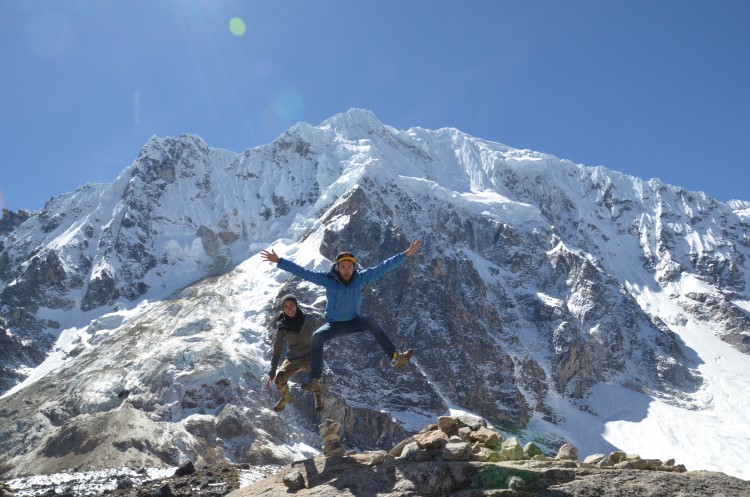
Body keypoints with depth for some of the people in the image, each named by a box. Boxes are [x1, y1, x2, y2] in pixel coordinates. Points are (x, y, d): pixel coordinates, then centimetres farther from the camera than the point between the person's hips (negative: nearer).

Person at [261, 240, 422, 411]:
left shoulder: (361, 277, -9)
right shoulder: (327, 278, -12)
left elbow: (383, 267, -8)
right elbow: (302, 271, -14)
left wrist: (405, 254, -9)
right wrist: (279, 261, -21)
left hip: (354, 321, 1)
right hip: (334, 324, -1)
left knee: (371, 322, -30)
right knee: (317, 336, -31)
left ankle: (395, 357, -32)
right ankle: (316, 382, -31)